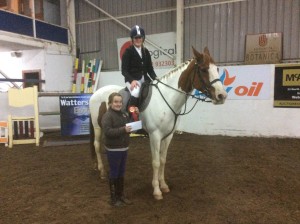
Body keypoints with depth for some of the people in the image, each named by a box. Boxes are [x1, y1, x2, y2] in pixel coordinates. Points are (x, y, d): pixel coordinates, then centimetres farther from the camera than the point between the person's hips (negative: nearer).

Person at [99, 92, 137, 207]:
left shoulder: (123, 114, 7)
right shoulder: (107, 116, -16)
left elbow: (129, 125, 20)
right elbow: (107, 131, -28)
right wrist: (123, 130, -35)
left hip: (123, 148, 8)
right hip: (113, 150, -8)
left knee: (121, 173, 17)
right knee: (114, 173, 5)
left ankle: (121, 195, 33)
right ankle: (113, 198, 20)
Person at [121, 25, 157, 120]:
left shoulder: (146, 52, 13)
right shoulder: (128, 51, -3)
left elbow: (150, 69, 14)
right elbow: (124, 70, -8)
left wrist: (156, 79, -4)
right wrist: (132, 80, -26)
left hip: (144, 79, 6)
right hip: (131, 80, -6)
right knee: (136, 93, -37)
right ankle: (131, 113, -24)